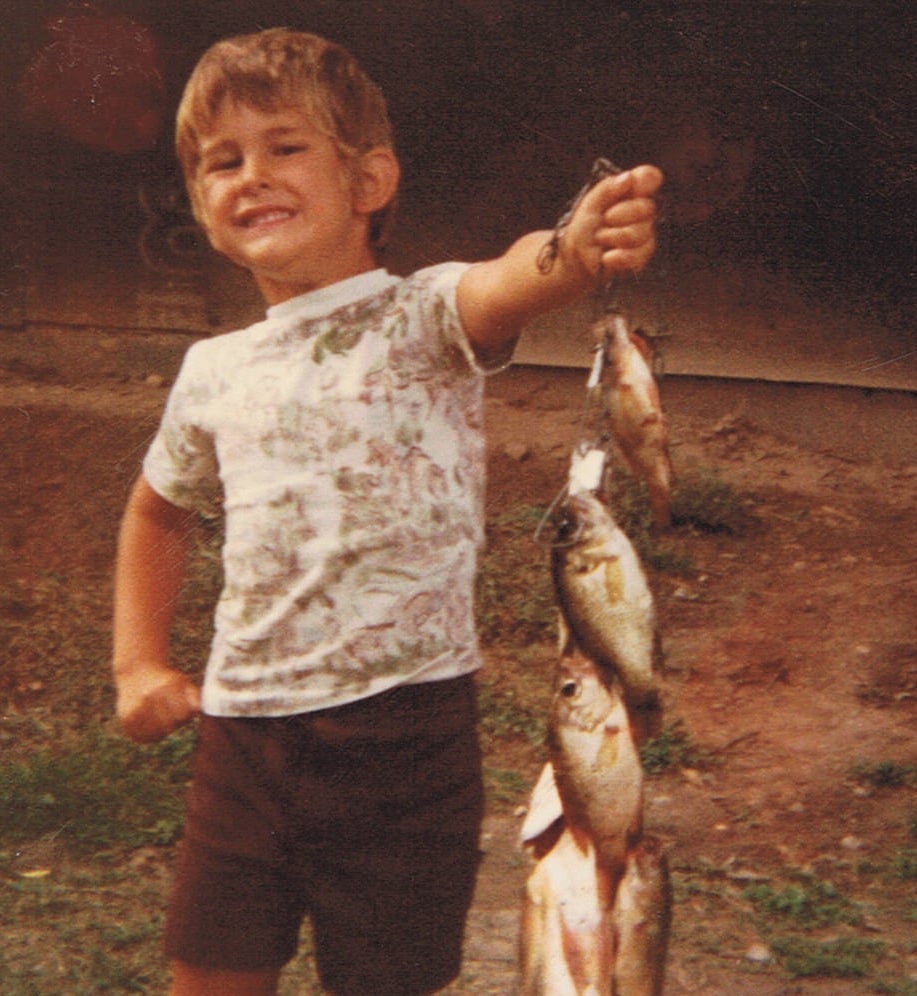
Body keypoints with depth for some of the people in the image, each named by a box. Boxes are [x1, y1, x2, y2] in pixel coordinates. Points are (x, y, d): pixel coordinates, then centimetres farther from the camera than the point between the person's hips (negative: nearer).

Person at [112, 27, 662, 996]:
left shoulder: (422, 317, -8)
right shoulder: (213, 373, 6)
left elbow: (504, 284, -33)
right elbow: (158, 513, 25)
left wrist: (576, 250, -56)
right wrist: (138, 665, 14)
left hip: (402, 731, -4)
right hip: (244, 728, 4)